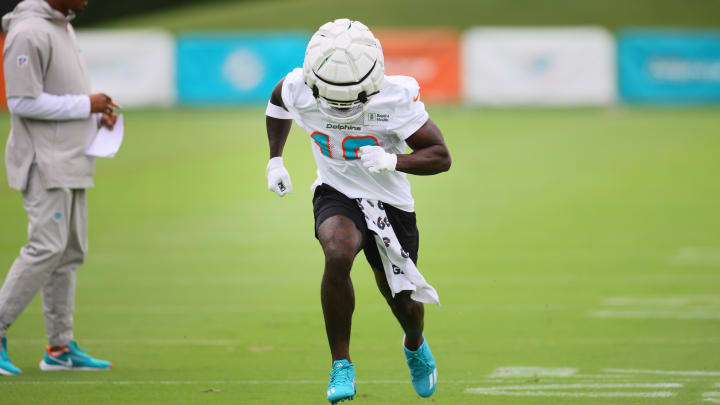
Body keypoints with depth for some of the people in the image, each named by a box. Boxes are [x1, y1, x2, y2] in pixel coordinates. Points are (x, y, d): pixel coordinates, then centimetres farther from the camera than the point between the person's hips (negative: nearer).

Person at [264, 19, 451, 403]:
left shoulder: (395, 99, -27)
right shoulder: (299, 91, -19)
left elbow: (441, 157, -18)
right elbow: (277, 101, 9)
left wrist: (393, 161, -35)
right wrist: (275, 161, 9)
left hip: (389, 203, 0)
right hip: (336, 195, 0)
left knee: (402, 302, 12)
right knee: (338, 253, -33)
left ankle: (415, 345, 52)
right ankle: (341, 365, -19)